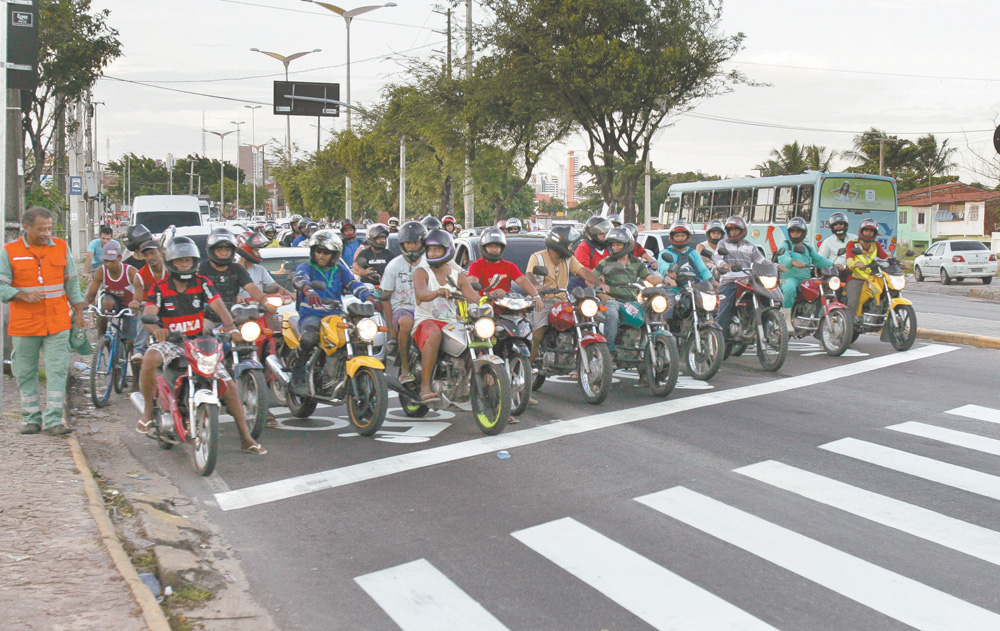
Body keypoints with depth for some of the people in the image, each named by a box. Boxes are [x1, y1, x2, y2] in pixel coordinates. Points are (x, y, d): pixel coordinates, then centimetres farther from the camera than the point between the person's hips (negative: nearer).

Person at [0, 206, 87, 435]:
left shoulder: (61, 247, 8)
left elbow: (72, 282, 15)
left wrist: (78, 311, 13)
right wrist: (23, 296, -17)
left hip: (57, 323, 1)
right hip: (24, 324, -1)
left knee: (57, 371, -5)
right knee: (26, 374, 6)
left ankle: (53, 420, -2)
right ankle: (32, 418, 18)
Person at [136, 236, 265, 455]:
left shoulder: (202, 283, 2)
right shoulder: (159, 288, -2)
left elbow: (218, 306, -12)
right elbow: (147, 314, -18)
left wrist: (231, 328, -31)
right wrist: (155, 329, -42)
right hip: (170, 342, -2)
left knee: (229, 385, -7)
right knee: (150, 359, -36)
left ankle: (246, 438, 2)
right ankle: (148, 409, -13)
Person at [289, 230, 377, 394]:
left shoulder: (340, 269, 18)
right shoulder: (305, 267, 6)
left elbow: (354, 284, 4)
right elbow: (300, 278, -18)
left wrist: (370, 299, -17)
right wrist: (308, 290, -42)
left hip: (336, 314, 4)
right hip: (311, 315, -4)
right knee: (309, 338, -37)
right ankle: (298, 377, -21)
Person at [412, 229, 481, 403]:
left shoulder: (459, 277, 15)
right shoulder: (421, 272, 3)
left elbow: (475, 300, 4)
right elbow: (421, 294, -19)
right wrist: (438, 292, -41)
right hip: (426, 321, -4)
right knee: (434, 335, -39)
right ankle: (425, 386, -39)